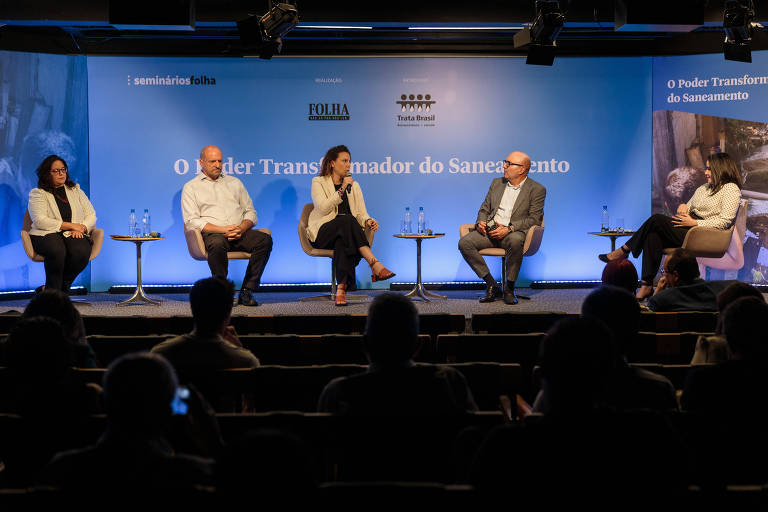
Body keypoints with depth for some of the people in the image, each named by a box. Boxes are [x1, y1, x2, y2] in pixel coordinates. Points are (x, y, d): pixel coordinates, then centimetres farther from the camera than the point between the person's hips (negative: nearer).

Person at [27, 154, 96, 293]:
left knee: (81, 251, -33)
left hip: (75, 235, 3)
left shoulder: (75, 190, 21)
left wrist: (81, 228, -8)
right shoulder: (37, 193, 7)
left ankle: (64, 285, -10)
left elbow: (91, 215, 15)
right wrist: (71, 225, -11)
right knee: (57, 250, -38)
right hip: (46, 235, -3)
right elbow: (40, 221, -9)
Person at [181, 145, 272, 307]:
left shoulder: (234, 183, 25)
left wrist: (242, 227, -5)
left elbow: (250, 212, 20)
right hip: (212, 233, -4)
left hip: (240, 232, 4)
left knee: (264, 239, -28)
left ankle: (247, 290, -26)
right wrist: (222, 230, -13)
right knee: (217, 244, -41)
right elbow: (191, 221, -1)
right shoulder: (191, 187, 12)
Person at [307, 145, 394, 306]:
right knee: (347, 220, -36)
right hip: (322, 235, -3)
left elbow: (361, 213, 12)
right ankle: (375, 265, -48)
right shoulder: (318, 183, 7)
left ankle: (341, 288, -51)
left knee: (342, 243, -37)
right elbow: (323, 208, -10)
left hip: (345, 234, 3)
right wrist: (342, 189, -13)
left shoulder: (354, 185, 20)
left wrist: (368, 221, -12)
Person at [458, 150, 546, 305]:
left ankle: (510, 289, -21)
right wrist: (481, 222, -3)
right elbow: (484, 209, 22)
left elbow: (534, 219, -6)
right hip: (490, 230, 5)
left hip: (514, 232, -5)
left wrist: (509, 229, -19)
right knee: (464, 243, -23)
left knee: (515, 240, -41)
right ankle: (491, 285, -13)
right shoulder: (497, 183, 19)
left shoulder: (537, 189, 3)